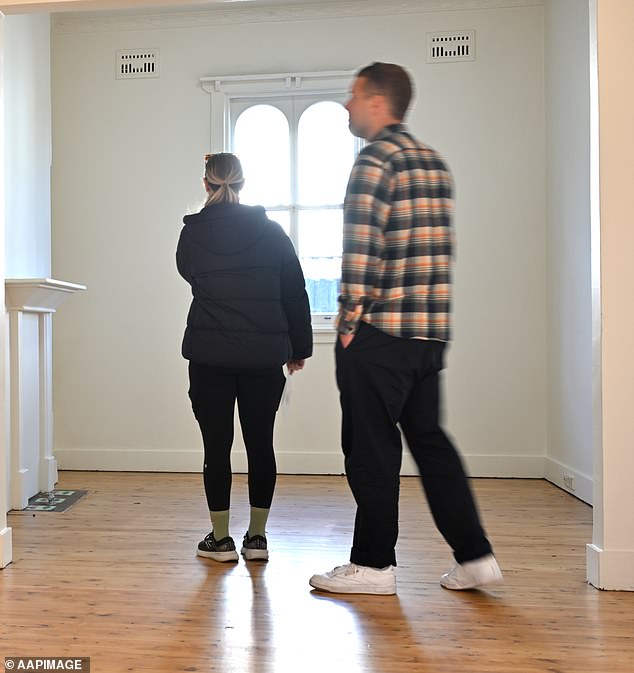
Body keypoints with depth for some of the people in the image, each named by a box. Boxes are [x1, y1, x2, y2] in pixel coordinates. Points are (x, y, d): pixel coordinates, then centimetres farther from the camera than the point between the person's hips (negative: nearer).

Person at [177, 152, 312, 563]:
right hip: (265, 356, 1)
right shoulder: (271, 232, 0)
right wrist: (299, 348, 10)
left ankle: (221, 539, 15)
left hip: (209, 356, -1)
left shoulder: (192, 234, -1)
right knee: (261, 443, 9)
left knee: (217, 446, 6)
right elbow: (295, 294, 2)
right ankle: (257, 537, 17)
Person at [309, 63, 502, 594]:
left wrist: (350, 318, -10)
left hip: (379, 331, -8)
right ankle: (474, 557, 20)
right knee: (429, 439, 15)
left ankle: (374, 564, 16)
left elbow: (361, 248, -18)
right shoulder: (435, 162, 16)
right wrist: (427, 318, 17)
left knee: (371, 448, 3)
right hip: (431, 331, 8)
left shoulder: (376, 160, -9)